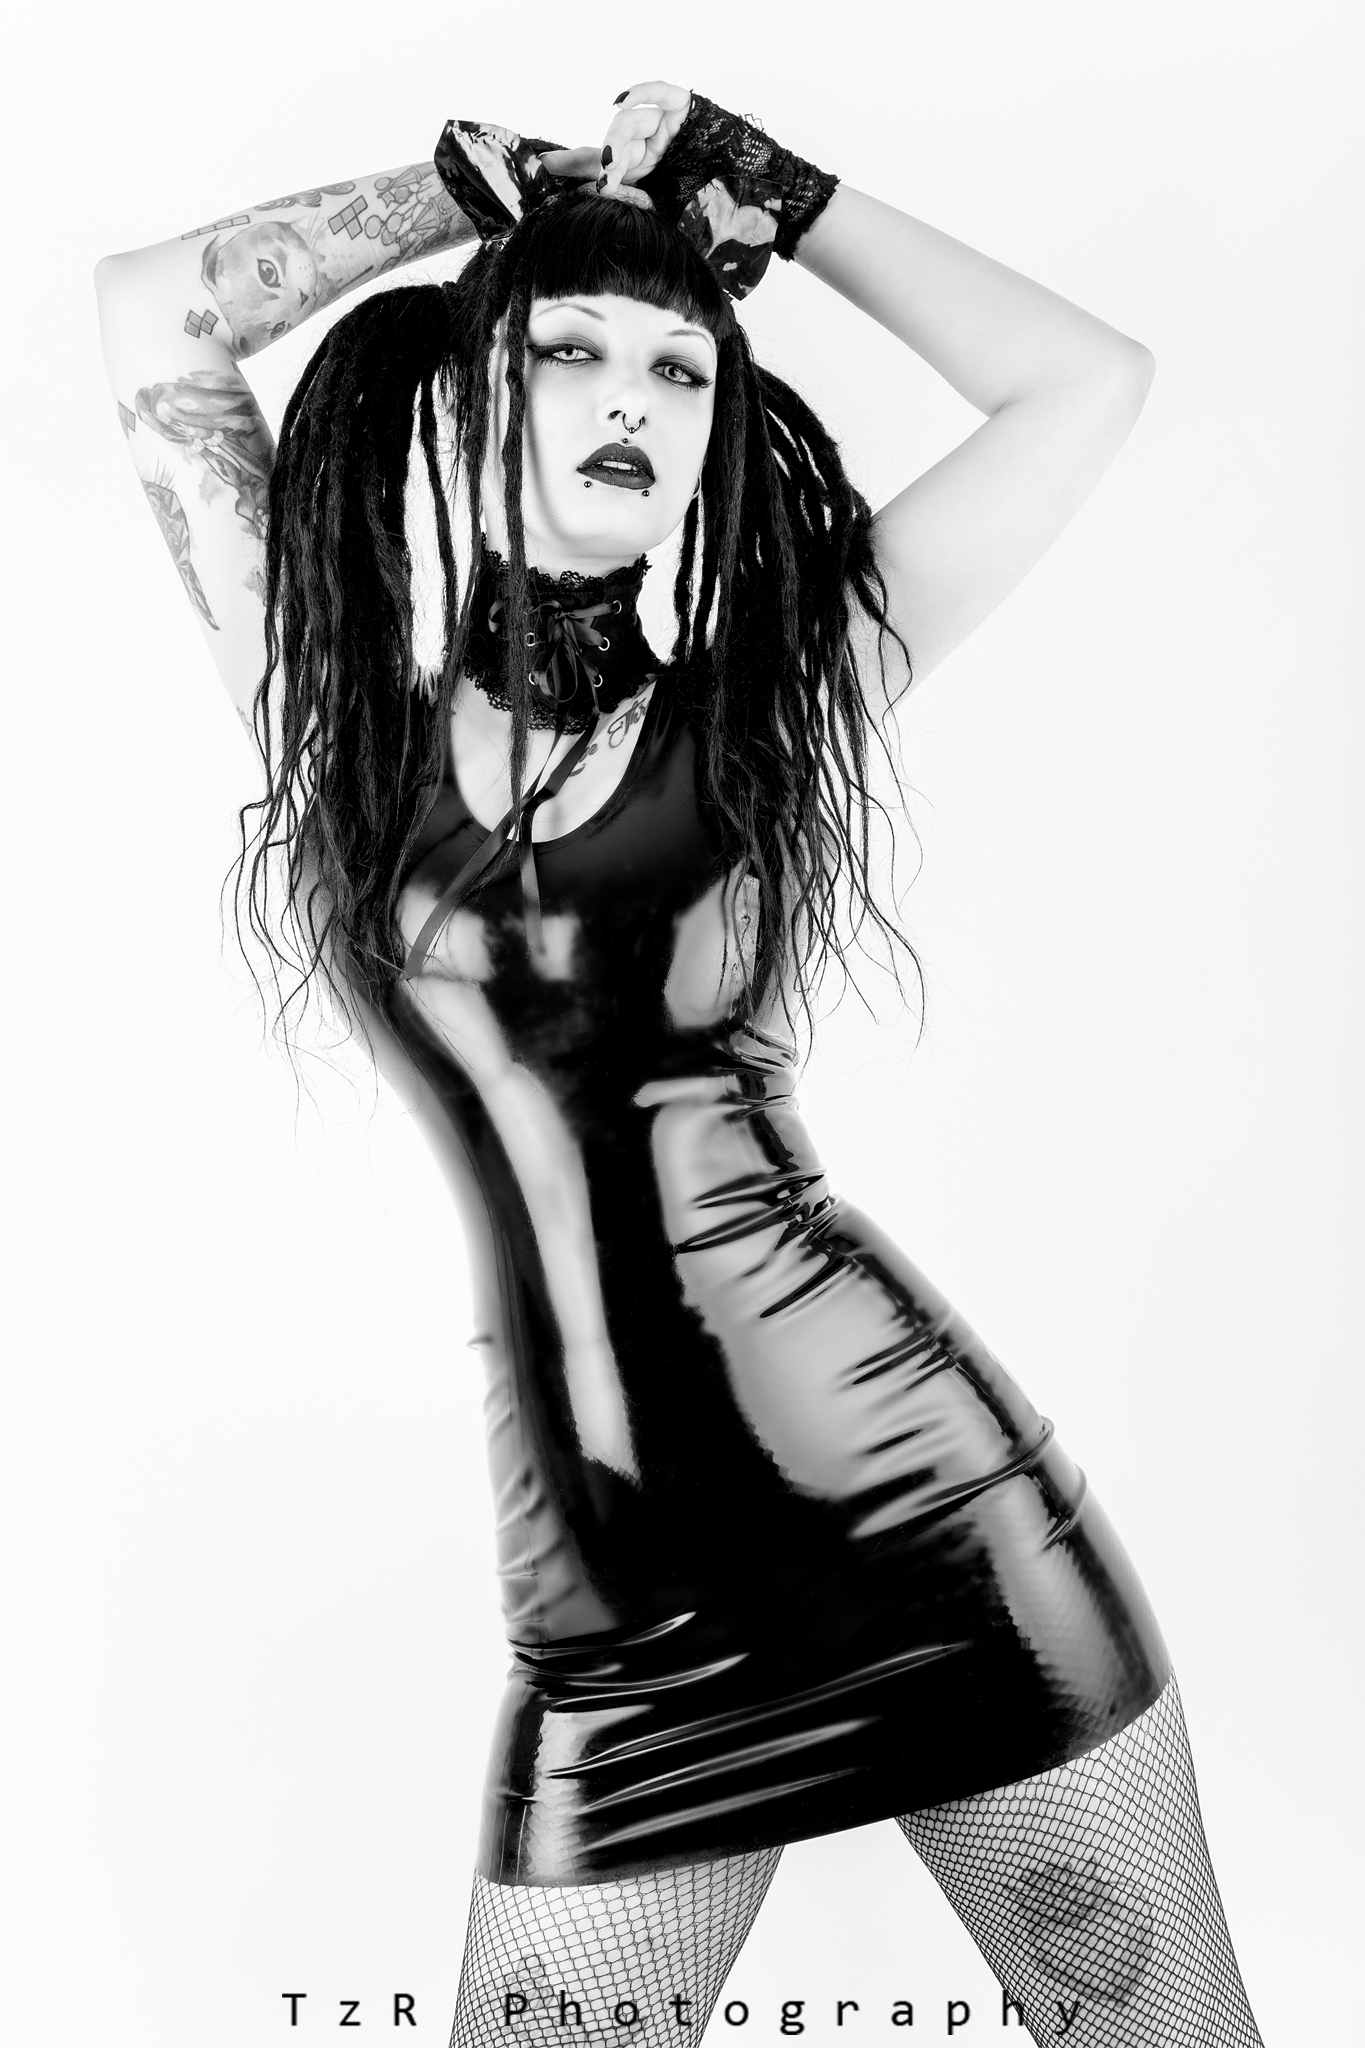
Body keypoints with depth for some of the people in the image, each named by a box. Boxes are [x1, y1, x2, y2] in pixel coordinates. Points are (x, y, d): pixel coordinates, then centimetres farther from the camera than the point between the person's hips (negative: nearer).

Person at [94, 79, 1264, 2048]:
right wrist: (477, 183, 13)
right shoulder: (343, 710, 7)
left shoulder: (768, 704, 4)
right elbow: (146, 318, 6)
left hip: (936, 1520, 0)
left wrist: (765, 188, 12)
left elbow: (1090, 381, 5)